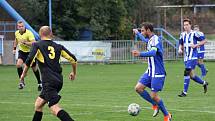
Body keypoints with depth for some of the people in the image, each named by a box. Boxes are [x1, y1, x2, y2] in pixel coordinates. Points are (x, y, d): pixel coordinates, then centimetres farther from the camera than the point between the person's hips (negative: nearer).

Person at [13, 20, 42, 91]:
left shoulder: (29, 33, -23)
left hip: (30, 52, -4)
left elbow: (34, 43, -32)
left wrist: (25, 42, -39)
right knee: (18, 64, -20)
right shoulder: (17, 33, -3)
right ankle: (22, 81, -8)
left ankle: (39, 83, 25)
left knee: (34, 68, 6)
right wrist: (14, 48, 14)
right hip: (22, 51, 4)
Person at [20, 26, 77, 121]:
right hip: (59, 80, 7)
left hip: (48, 82, -7)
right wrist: (74, 72, 28)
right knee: (38, 104, 20)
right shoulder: (58, 47, 12)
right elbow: (73, 59, 12)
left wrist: (24, 74, 3)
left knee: (55, 108, -15)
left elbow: (29, 60, -12)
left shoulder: (37, 45, -1)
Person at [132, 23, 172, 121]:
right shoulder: (149, 40, 11)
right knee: (138, 88, -2)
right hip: (150, 71, 9)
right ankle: (155, 105, 13)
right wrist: (137, 33, 53)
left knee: (153, 96, -10)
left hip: (157, 73, -9)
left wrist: (140, 54, -53)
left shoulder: (156, 40, -18)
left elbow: (153, 53, -38)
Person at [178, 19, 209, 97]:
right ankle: (204, 83, 34)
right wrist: (180, 49, 1)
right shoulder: (183, 35, 10)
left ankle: (184, 92, -14)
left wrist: (195, 45, -16)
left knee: (187, 72, -17)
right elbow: (181, 44, 23)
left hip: (193, 57, -7)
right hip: (186, 58, 7)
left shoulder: (194, 33, -8)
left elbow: (204, 40, -5)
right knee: (191, 75, 11)